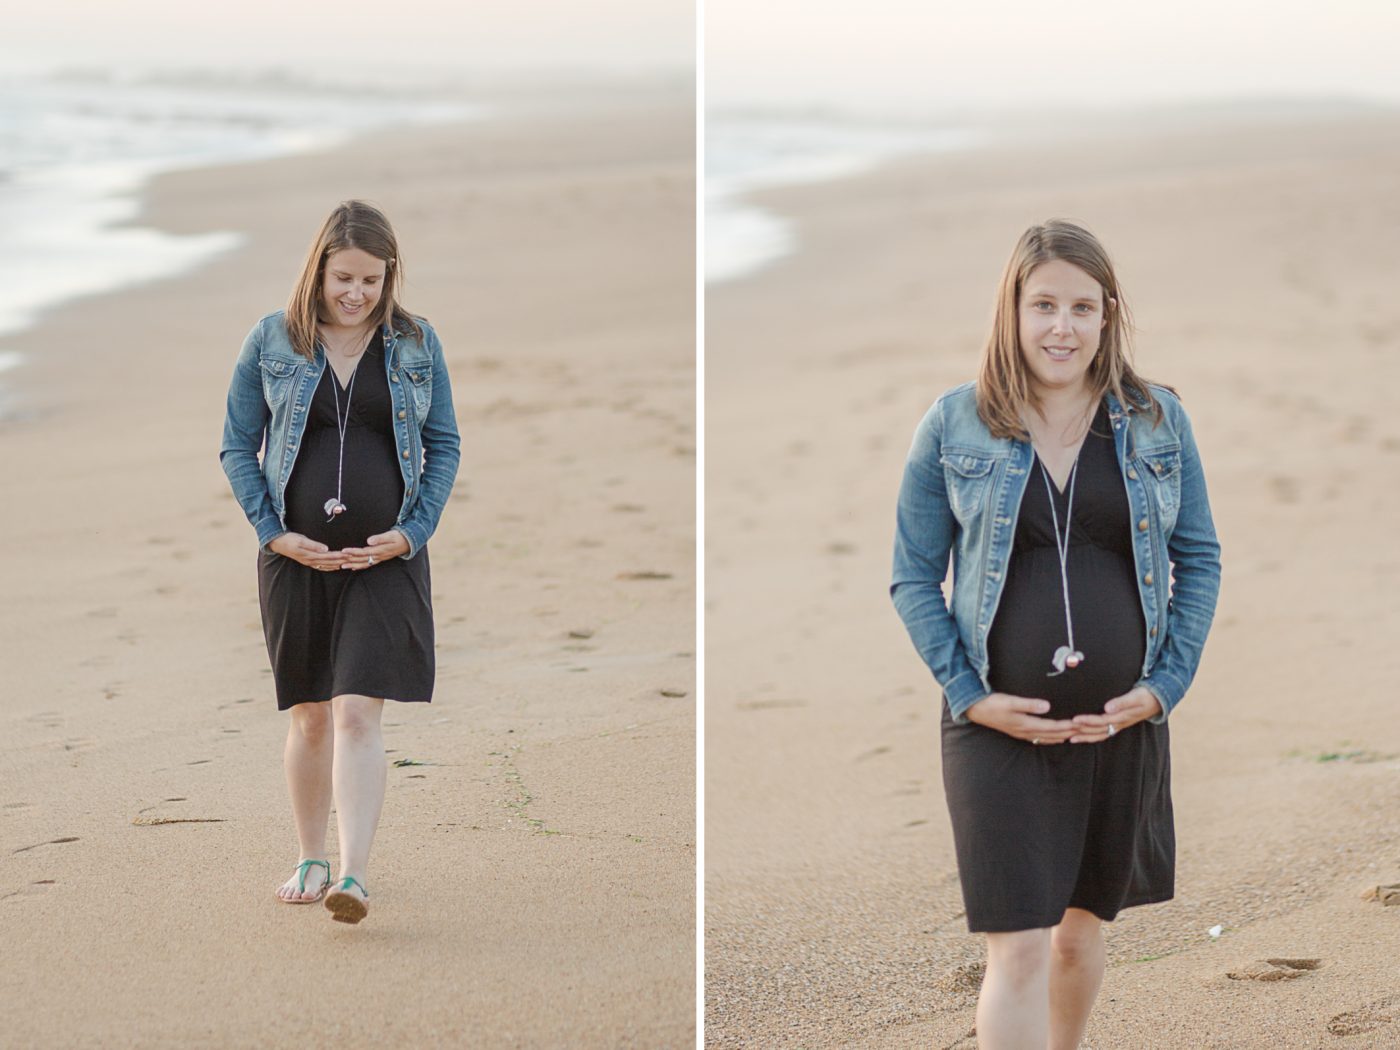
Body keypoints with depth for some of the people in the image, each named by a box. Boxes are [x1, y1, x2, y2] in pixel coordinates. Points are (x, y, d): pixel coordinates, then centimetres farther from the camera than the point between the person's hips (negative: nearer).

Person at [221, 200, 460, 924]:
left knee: (357, 714, -12)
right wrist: (274, 533, -4)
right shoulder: (271, 341, 2)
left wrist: (412, 532, -4)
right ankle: (311, 861, 24)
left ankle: (352, 877, -17)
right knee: (309, 716, 9)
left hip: (385, 558, -1)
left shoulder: (417, 344, 4)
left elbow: (444, 445, 8)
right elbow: (237, 446, 6)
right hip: (297, 556, 1)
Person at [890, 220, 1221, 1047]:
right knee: (1019, 950, -9)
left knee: (1083, 928, 16)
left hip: (1123, 724, 3)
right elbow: (914, 576, 2)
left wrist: (1166, 685, -3)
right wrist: (968, 694, -9)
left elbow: (1199, 561, 9)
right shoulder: (953, 426, -1)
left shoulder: (1159, 422, 5)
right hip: (1000, 726, -3)